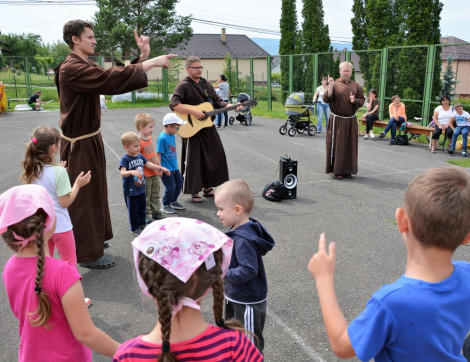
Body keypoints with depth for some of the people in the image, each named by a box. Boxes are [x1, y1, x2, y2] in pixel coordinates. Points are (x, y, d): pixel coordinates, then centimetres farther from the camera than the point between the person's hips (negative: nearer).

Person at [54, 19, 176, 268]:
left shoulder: (87, 66, 12)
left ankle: (92, 238, 38)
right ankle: (87, 253, 13)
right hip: (79, 145, -10)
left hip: (91, 139, 10)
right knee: (84, 197, 0)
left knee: (94, 192, 20)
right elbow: (110, 79, -32)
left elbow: (114, 77, 8)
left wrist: (143, 57, -4)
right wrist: (151, 63, -29)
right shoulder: (71, 68, -20)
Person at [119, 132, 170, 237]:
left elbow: (148, 164, 17)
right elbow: (122, 173, -30)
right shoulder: (125, 159, -18)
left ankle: (142, 224, 38)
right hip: (130, 191, -7)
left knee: (142, 208, 20)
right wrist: (131, 172, -49)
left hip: (141, 189, 7)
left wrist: (161, 168, 14)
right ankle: (135, 228, 21)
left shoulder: (140, 156, 2)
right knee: (133, 210, 7)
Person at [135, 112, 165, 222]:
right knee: (145, 196, 5)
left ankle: (156, 211, 32)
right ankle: (146, 215, 16)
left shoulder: (150, 138, 6)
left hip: (155, 173, 8)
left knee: (155, 194, 19)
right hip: (145, 175, -8)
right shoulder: (138, 142, -21)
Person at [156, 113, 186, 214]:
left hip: (174, 166, 9)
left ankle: (173, 201, 35)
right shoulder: (162, 138, -20)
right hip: (166, 168, -9)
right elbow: (158, 154, -18)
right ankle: (165, 205, 19)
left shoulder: (172, 136, 5)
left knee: (179, 183, 16)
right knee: (170, 187, -2)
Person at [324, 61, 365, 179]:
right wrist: (330, 86, -21)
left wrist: (354, 100, -11)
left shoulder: (356, 86, 10)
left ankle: (347, 170, 17)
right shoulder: (335, 84, -1)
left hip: (351, 121, 4)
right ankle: (335, 170, 9)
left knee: (350, 145, 7)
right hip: (337, 120, -4)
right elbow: (326, 99, -10)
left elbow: (362, 100, 9)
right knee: (336, 145, 0)